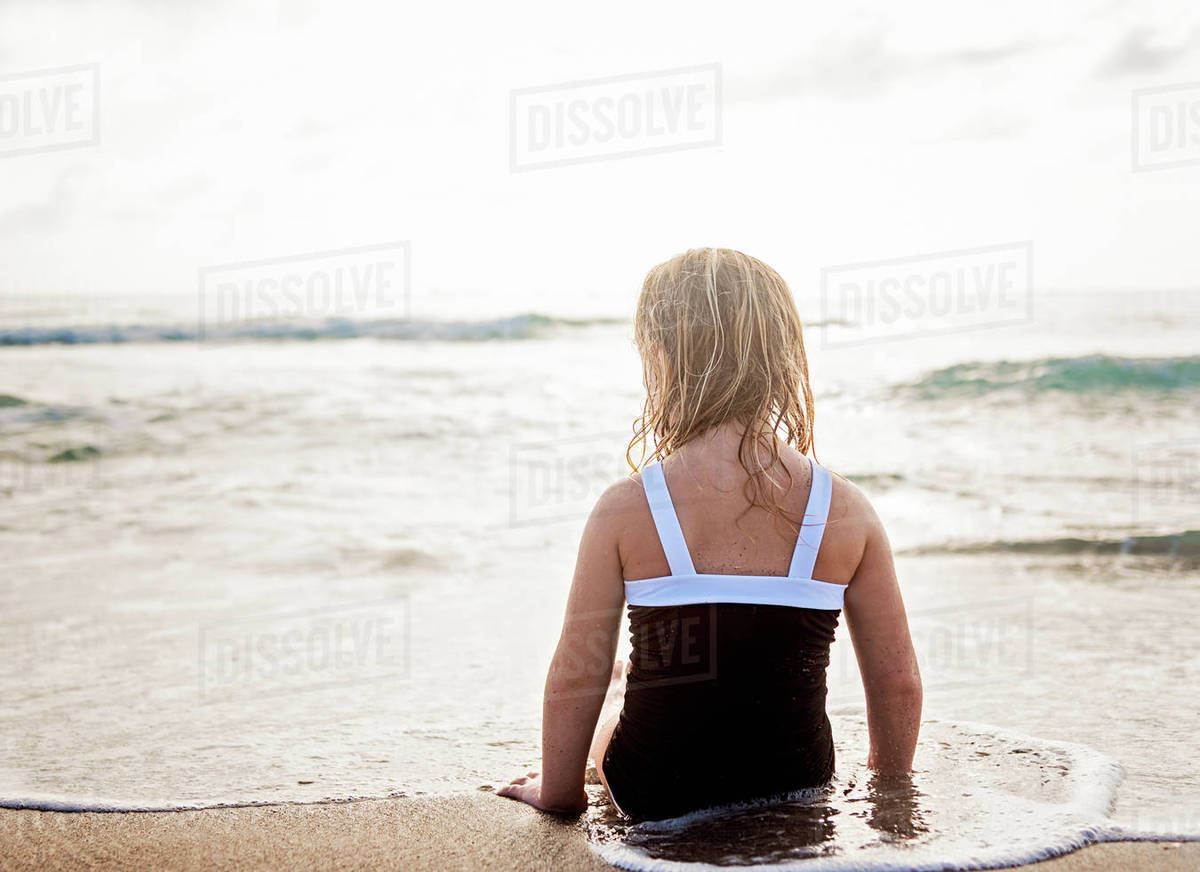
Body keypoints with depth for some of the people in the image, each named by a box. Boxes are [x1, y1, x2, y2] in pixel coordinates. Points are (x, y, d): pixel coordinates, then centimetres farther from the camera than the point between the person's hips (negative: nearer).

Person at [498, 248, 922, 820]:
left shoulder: (625, 510, -16)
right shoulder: (845, 511, -11)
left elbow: (576, 680, -10)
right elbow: (898, 684, -4)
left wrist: (557, 795, 7)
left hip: (657, 796, -2)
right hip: (796, 795, 2)